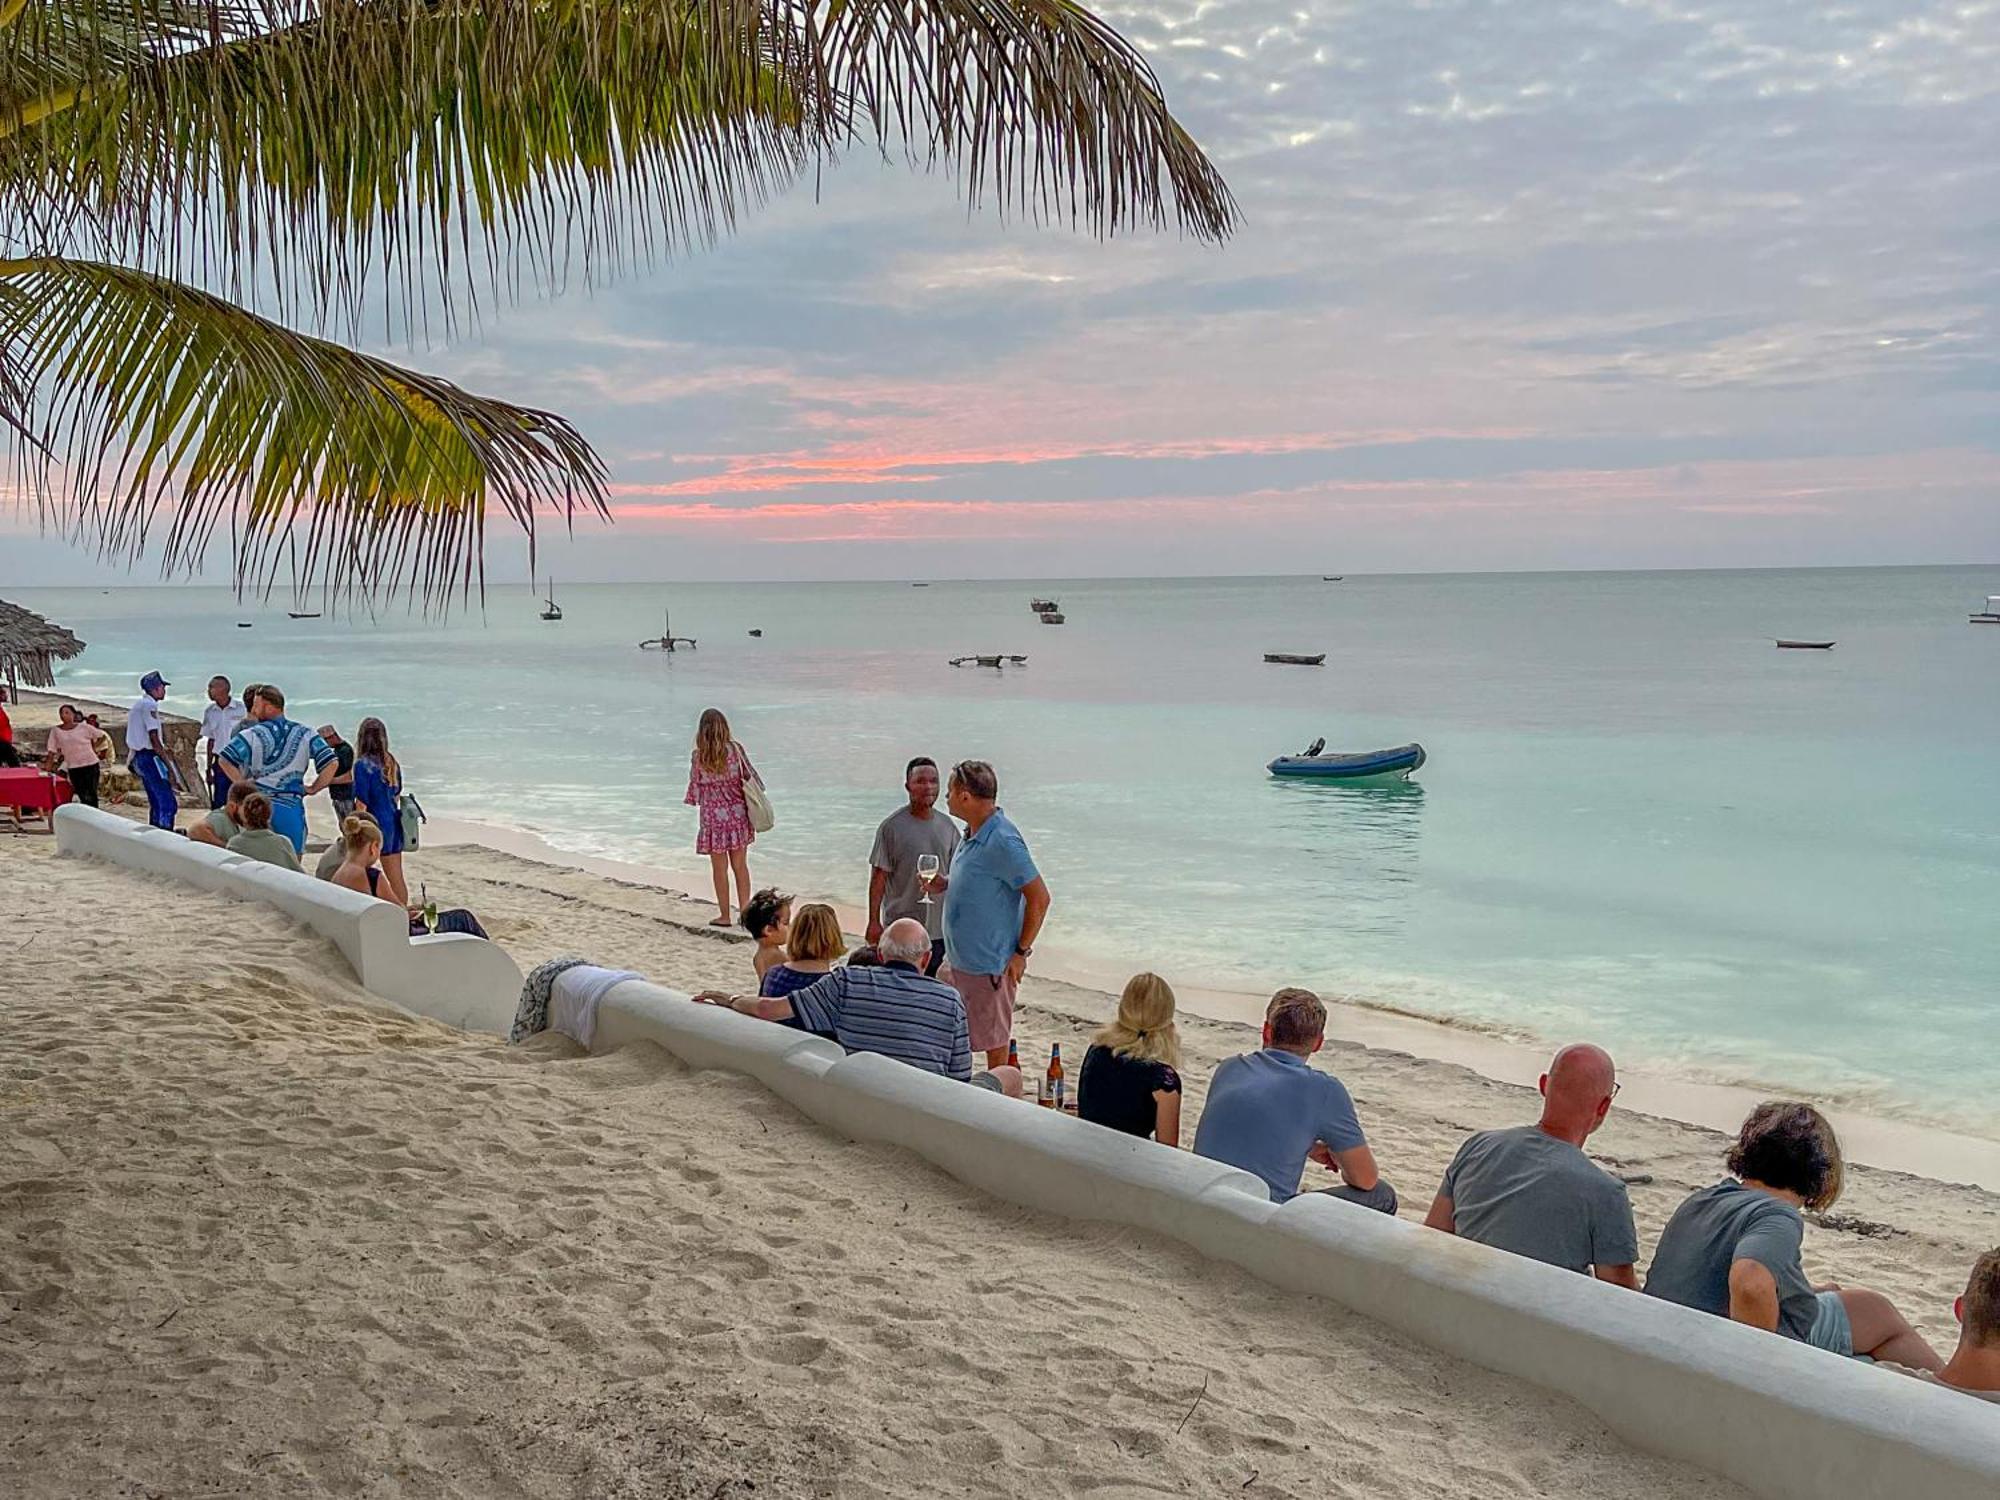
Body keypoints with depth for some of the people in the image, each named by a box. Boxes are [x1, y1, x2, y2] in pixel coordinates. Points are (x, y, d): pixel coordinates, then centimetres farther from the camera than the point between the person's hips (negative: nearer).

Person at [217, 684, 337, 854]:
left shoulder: (252, 734, -4)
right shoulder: (304, 734, 3)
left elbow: (225, 760, -15)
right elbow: (330, 763, -4)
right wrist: (313, 789, 6)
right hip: (291, 807, 1)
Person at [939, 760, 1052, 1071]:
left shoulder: (1002, 841, -22)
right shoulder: (973, 834, 8)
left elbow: (1039, 897, -21)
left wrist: (1021, 952, -17)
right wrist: (945, 883, 5)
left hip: (989, 964, -10)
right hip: (961, 959, 10)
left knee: (995, 1044, 3)